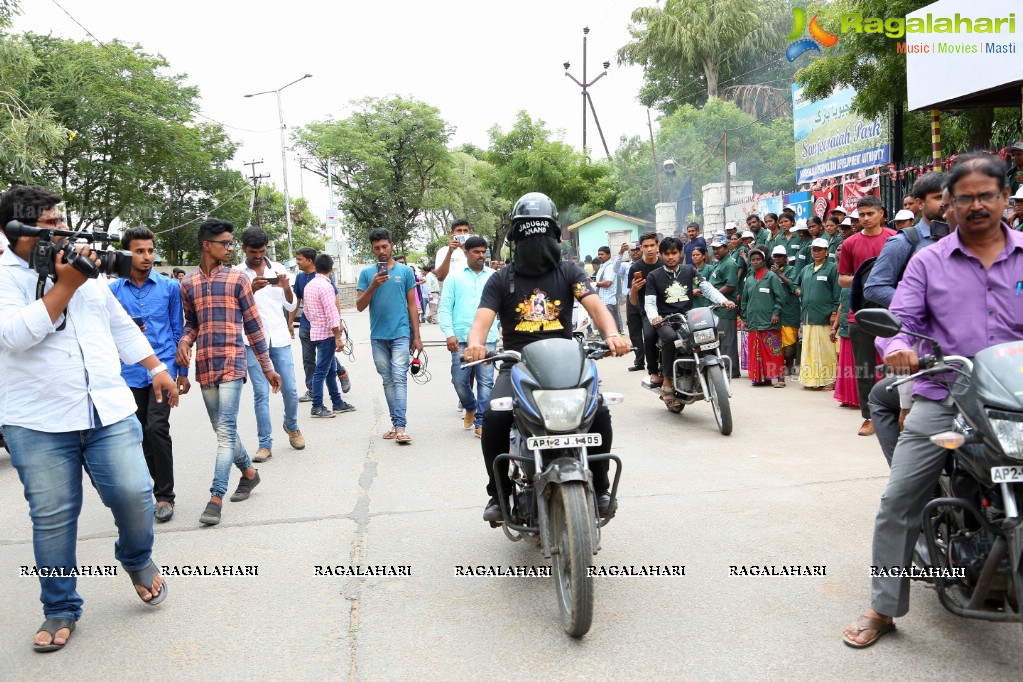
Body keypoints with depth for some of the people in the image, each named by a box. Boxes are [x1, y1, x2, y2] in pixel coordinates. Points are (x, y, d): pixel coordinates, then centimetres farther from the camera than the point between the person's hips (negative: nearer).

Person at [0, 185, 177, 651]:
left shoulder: (82, 265, 14)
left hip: (109, 412, 3)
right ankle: (60, 610, 22)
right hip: (38, 424, -3)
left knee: (133, 493, -5)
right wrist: (65, 285, -19)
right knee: (52, 517, 5)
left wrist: (156, 368, 17)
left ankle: (137, 560, 26)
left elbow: (121, 325, 20)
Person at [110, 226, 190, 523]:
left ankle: (165, 495, -2)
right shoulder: (114, 290, 4)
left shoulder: (170, 287, 1)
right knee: (142, 433, 11)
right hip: (131, 373, 3)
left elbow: (178, 330, 5)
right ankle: (158, 485, 28)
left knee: (157, 428, -13)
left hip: (163, 368, -3)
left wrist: (183, 371, 4)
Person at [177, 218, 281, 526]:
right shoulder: (188, 284, 9)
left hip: (231, 364, -4)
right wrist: (184, 341, -5)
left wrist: (267, 367, 3)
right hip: (204, 367, 4)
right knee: (223, 430, 13)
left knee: (225, 430, -9)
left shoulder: (237, 279, 1)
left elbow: (253, 325, 2)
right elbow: (191, 323, 19)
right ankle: (249, 472, 34)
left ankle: (216, 497, -7)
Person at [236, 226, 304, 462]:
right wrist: (252, 289, -22)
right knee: (261, 393, -2)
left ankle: (291, 426, 31)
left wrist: (287, 288, -13)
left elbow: (291, 306, 8)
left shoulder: (278, 269, 7)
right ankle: (265, 444, 7)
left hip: (280, 339, 2)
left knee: (290, 389, 4)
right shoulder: (237, 273, 0)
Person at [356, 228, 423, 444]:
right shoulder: (366, 274, 7)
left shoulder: (405, 271, 4)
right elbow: (360, 306, 3)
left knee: (399, 378, -11)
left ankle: (400, 427, -15)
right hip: (378, 337, 3)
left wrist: (417, 336, 3)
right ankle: (395, 423, 17)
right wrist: (373, 285, -13)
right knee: (388, 380, 9)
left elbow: (412, 305, 6)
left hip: (401, 334, -3)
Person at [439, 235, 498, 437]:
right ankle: (470, 407, 30)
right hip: (461, 338, 0)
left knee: (486, 381, -4)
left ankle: (481, 422, 5)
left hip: (488, 338, 0)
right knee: (460, 380, 1)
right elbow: (445, 307, 5)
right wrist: (449, 334, -5)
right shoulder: (454, 277, 10)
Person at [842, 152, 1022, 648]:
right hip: (942, 400, 0)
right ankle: (884, 609, 9)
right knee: (897, 504, -4)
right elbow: (900, 319, 0)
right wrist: (897, 347, -23)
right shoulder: (928, 262, 9)